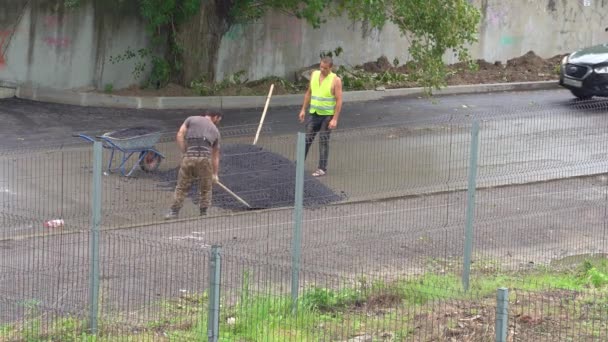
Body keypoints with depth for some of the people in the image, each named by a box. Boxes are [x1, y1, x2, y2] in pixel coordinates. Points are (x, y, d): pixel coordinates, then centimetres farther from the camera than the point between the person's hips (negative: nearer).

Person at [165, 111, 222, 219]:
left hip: (189, 156, 0)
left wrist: (184, 153, 6)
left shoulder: (191, 119, 19)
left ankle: (174, 212, 7)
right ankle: (203, 213, 17)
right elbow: (215, 156, 28)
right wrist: (215, 174, 33)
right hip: (205, 157, 0)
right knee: (205, 189, 15)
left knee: (182, 186, 7)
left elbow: (180, 135, 4)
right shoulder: (215, 130, 23)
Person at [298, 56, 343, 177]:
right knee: (307, 139, 5)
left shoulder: (335, 80, -11)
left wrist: (335, 119, -17)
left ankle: (322, 168, 8)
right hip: (313, 113, 5)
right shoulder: (314, 74, 4)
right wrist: (303, 109, 12)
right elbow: (309, 93, 15)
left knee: (323, 141, 0)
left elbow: (339, 100, -12)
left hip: (327, 116, -5)